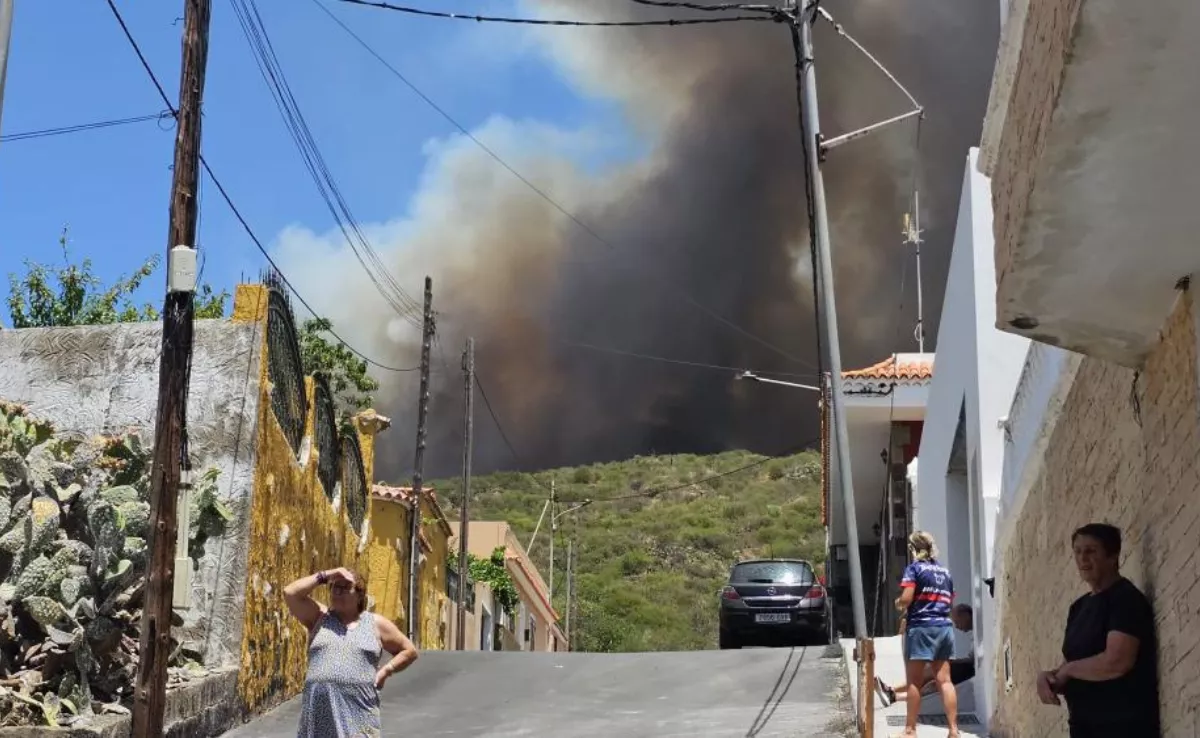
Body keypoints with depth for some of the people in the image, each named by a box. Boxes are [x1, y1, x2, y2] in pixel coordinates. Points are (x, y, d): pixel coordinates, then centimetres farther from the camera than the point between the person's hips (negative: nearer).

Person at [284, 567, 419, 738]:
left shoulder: (376, 623, 11)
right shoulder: (319, 616, 13)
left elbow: (409, 651, 16)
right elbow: (290, 593, -1)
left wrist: (387, 670, 1)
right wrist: (324, 576, 0)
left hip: (359, 712, -2)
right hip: (319, 712, 2)